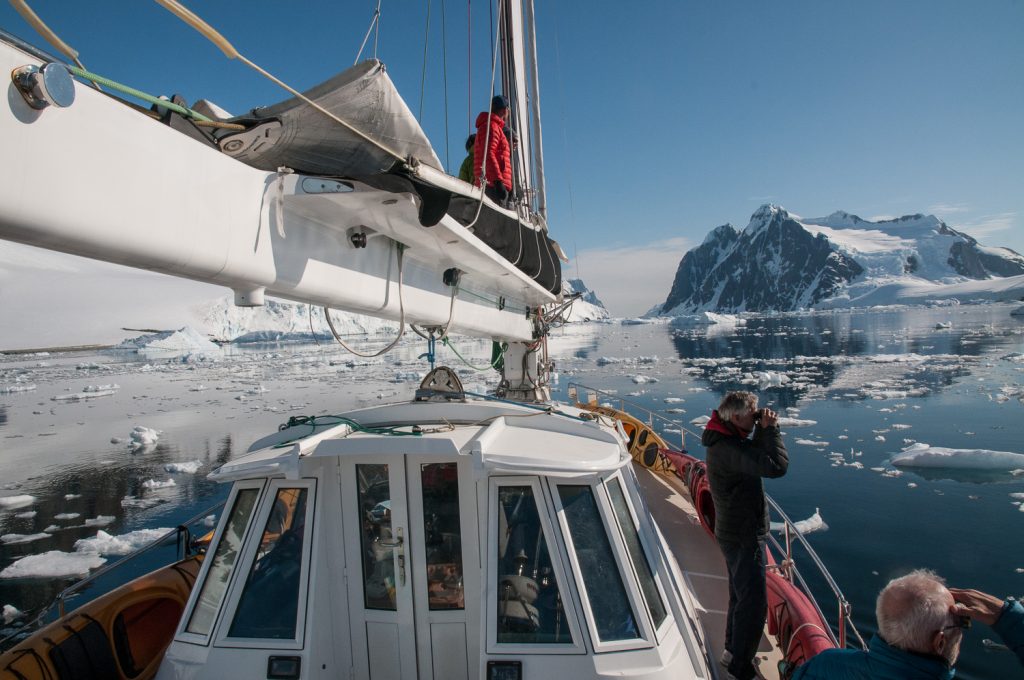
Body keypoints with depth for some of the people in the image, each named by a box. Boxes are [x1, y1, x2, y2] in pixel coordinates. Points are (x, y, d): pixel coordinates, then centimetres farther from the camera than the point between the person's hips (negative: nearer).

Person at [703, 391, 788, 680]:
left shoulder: (727, 441, 2)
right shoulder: (727, 449, -31)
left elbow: (755, 457, 13)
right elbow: (777, 466, -38)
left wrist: (763, 431, -3)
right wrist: (771, 429, -25)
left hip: (734, 533, 10)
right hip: (744, 537, -10)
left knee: (741, 595, 24)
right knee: (754, 604, 2)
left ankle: (732, 651, 42)